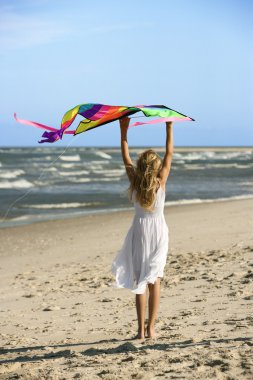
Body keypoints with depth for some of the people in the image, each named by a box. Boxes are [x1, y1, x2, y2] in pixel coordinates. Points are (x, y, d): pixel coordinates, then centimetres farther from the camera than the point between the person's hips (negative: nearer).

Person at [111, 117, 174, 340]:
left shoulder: (134, 181, -9)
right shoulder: (160, 182, -11)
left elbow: (126, 158, 1)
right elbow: (169, 154, -6)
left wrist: (124, 131, 3)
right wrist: (169, 126, -3)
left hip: (140, 232, 1)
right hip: (158, 232, 0)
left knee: (140, 280, 3)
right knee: (154, 280, 6)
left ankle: (141, 330, -1)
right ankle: (151, 328, 3)